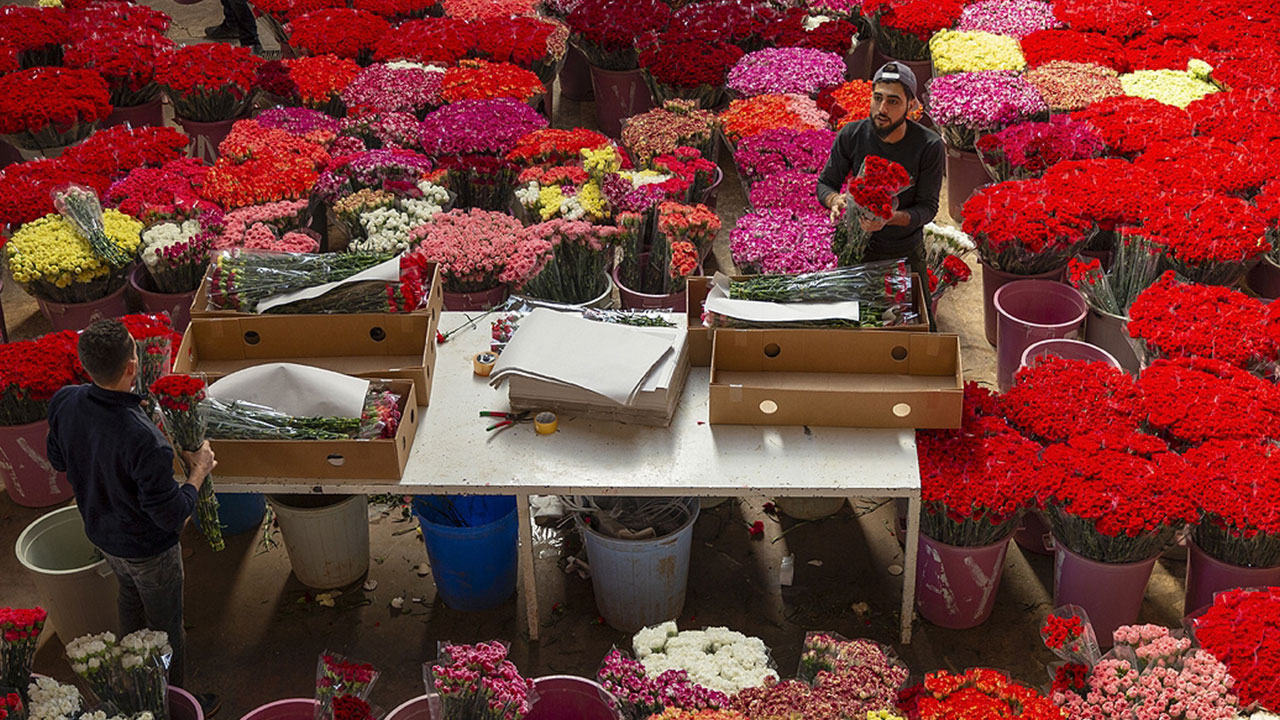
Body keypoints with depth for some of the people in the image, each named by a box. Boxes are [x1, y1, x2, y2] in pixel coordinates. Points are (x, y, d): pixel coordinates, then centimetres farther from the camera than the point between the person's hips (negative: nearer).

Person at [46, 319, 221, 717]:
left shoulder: (64, 402, -22)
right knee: (166, 625, 19)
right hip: (148, 547, -7)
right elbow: (171, 516, -30)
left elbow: (59, 461, -1)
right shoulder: (144, 441, -42)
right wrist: (198, 471, -15)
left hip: (101, 531, 7)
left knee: (130, 594, 35)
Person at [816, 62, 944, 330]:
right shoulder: (852, 136, -14)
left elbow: (928, 207, -15)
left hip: (907, 255, -1)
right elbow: (825, 184, -3)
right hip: (857, 251, 1)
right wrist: (836, 200, -28)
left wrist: (891, 217, -35)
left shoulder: (929, 145, -19)